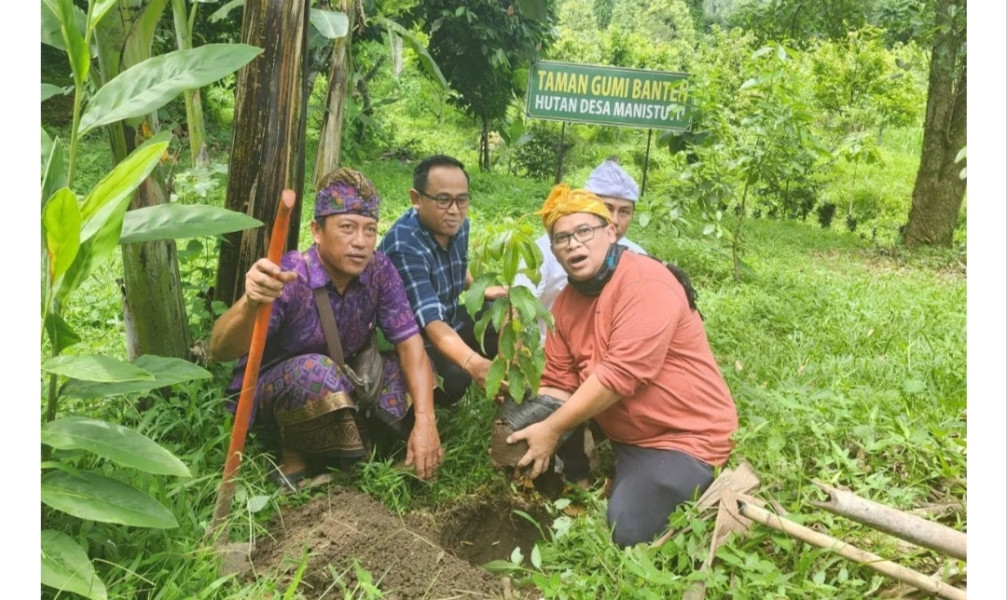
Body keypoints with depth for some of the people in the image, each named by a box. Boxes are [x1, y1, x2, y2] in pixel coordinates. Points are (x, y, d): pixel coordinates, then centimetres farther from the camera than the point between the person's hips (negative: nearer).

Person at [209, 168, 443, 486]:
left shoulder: (379, 270, -14)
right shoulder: (287, 278, -28)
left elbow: (409, 343, -15)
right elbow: (220, 350, -37)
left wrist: (424, 420, -28)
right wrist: (249, 304, -60)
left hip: (339, 389, 5)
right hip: (268, 390, -5)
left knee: (405, 370, -15)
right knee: (313, 370, -35)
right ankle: (296, 458, -8)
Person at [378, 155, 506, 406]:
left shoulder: (457, 225, -7)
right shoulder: (403, 247, -33)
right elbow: (432, 323, -45)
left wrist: (480, 289, 5)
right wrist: (473, 364, -61)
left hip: (450, 319, 8)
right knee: (454, 376, -34)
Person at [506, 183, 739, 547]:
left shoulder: (647, 284, -22)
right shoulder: (566, 301, 2)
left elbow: (619, 375, -29)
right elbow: (559, 384, 1)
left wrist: (552, 430, -25)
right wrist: (534, 425, -18)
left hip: (685, 435, -7)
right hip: (620, 432, 8)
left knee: (626, 530, -21)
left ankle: (683, 483, 8)